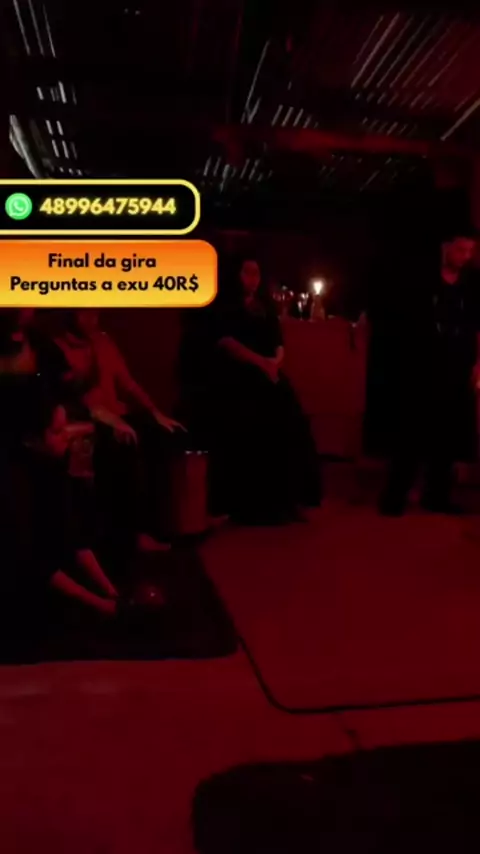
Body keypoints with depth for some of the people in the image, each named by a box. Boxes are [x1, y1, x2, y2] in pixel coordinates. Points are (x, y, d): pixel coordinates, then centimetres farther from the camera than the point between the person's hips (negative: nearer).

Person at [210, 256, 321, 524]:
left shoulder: (266, 306, 20)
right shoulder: (224, 306, 4)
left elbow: (278, 342, 15)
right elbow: (225, 341, -9)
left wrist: (275, 361, -8)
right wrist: (260, 362, -15)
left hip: (270, 378, 5)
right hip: (237, 381, -5)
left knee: (287, 432, -5)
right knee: (246, 440, -13)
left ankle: (282, 500, 4)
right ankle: (248, 506, -5)